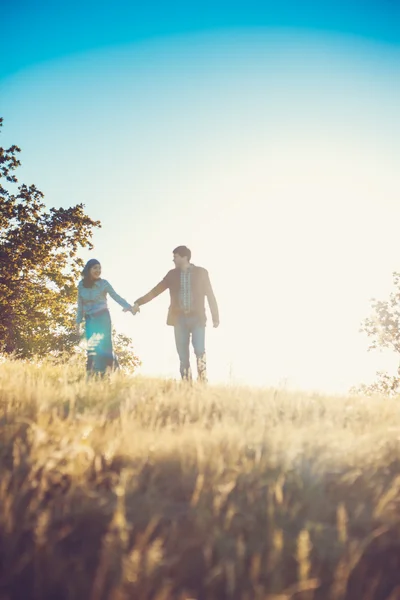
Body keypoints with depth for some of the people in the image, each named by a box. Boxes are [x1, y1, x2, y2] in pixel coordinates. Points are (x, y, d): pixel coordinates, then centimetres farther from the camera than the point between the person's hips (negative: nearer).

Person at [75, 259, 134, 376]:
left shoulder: (103, 283, -5)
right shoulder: (81, 285, 4)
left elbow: (116, 296, -14)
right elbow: (80, 304, 11)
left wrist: (128, 306, -30)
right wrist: (78, 322, 10)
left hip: (102, 317, -3)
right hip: (89, 319, 3)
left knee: (104, 344, -9)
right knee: (91, 347, -1)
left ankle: (103, 374, -4)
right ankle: (91, 374, 1)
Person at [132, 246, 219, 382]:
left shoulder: (201, 272, 2)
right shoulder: (172, 274, 9)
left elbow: (210, 295, 2)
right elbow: (156, 290, 11)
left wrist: (215, 317, -2)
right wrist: (139, 302, 3)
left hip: (197, 317, -3)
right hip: (180, 318, 3)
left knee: (200, 351, -14)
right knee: (183, 355, 0)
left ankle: (203, 384, -10)